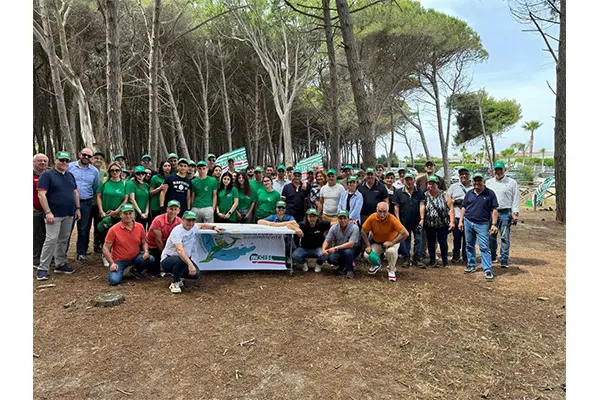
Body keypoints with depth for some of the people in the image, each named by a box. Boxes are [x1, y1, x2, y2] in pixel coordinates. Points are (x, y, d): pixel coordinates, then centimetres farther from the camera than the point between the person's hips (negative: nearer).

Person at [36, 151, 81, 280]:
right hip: (54, 214, -6)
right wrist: (48, 212, -18)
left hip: (69, 214, 6)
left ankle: (60, 264, 21)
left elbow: (75, 192, 19)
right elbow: (41, 195, -12)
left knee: (63, 240, 12)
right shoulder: (47, 175, -6)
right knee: (51, 240, -9)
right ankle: (43, 268, -1)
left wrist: (77, 208, 12)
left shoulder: (70, 175, 14)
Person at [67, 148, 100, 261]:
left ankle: (81, 252, 21)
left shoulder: (94, 171, 7)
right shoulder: (69, 167, 1)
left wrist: (92, 199, 7)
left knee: (84, 229, 11)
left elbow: (96, 188, 12)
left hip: (86, 204, 2)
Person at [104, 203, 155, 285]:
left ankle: (135, 270, 9)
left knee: (150, 259, -24)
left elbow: (144, 242, 9)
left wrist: (146, 251, -13)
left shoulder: (140, 226, -3)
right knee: (114, 280, -25)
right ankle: (119, 271, 14)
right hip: (119, 260, -3)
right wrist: (112, 263, -17)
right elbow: (105, 248, -8)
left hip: (135, 257, 3)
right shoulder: (114, 229, -13)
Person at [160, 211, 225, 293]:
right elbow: (180, 250, -41)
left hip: (186, 258, 7)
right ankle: (175, 283, -14)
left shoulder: (193, 227, -2)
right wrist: (190, 264, -52)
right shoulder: (177, 231, -26)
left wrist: (214, 227, 11)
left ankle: (177, 276, 13)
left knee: (196, 274, -17)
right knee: (183, 260, -39)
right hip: (167, 260, -7)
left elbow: (202, 225, 26)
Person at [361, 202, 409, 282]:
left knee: (391, 251, -35)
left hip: (391, 241, -2)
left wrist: (392, 242, -30)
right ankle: (376, 264, 19)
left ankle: (391, 270, -4)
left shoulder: (392, 219, -29)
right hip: (377, 242, 3)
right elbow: (363, 232, -10)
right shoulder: (372, 218, -23)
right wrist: (368, 246, -16)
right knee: (367, 255, -19)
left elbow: (405, 233, -31)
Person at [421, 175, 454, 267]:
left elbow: (451, 208, -5)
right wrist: (421, 219, -23)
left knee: (443, 242, 6)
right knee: (431, 243, 9)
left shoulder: (444, 195, -1)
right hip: (429, 225, 1)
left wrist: (452, 221, -13)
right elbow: (422, 208, -10)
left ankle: (445, 262, 19)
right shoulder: (425, 195, 2)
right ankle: (432, 261, 22)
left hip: (443, 224, -1)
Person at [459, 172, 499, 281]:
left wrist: (494, 224, -10)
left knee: (484, 247, -6)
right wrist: (461, 221, 7)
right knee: (469, 245, 13)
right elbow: (463, 208, 13)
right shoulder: (469, 193, 9)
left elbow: (494, 210, -3)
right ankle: (471, 265, 26)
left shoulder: (490, 193, -2)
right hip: (468, 222, 4)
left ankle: (488, 270, -3)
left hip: (482, 224, -4)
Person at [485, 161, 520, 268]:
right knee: (491, 237, 10)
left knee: (505, 237, -2)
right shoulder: (488, 182, 12)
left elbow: (516, 198, 0)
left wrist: (515, 213, -7)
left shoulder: (512, 182, 3)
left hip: (505, 213, -3)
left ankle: (504, 260, 2)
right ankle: (493, 258, 23)